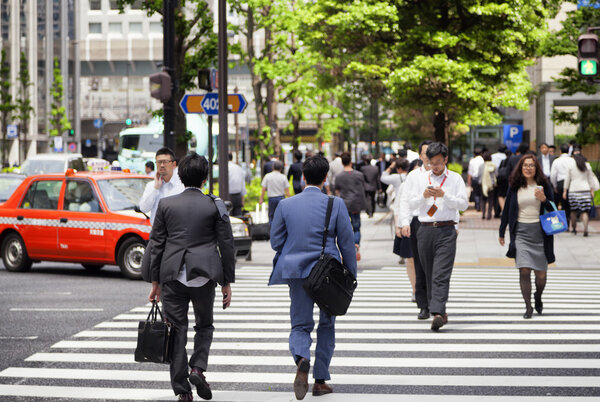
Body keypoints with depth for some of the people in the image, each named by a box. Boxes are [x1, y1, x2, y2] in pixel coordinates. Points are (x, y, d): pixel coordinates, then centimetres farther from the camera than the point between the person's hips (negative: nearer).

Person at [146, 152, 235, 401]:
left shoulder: (166, 205, 3)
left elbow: (156, 245, 5)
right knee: (204, 326, 19)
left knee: (177, 331, 5)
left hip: (173, 277, 1)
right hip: (204, 276, -1)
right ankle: (198, 368, -3)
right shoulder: (215, 206, 0)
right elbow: (226, 245, 1)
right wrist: (227, 283, 8)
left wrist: (155, 282, 11)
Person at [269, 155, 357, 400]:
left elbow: (275, 241, 4)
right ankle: (320, 380, 16)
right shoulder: (336, 205, -6)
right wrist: (351, 275, 6)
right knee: (326, 326, 14)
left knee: (300, 325, 8)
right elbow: (347, 243, -3)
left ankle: (302, 360, -24)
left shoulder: (285, 205, -2)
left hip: (297, 272, 1)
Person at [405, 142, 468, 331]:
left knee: (441, 274, -14)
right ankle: (440, 310, 21)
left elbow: (464, 204, -2)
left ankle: (437, 312, -23)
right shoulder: (422, 178, 14)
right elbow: (411, 203, 11)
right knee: (429, 274, 9)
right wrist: (423, 196, -8)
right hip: (426, 229, 4)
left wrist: (443, 195, -12)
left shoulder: (455, 179, 5)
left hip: (446, 230, -4)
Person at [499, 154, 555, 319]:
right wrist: (502, 233, 16)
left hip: (540, 231, 0)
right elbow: (507, 210, 13)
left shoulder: (543, 185, 4)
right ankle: (528, 307, -4)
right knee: (524, 271, -11)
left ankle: (538, 297, 33)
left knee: (541, 273, 4)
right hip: (521, 232, 0)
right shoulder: (514, 187, 6)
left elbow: (552, 209, 8)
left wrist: (544, 199, -13)